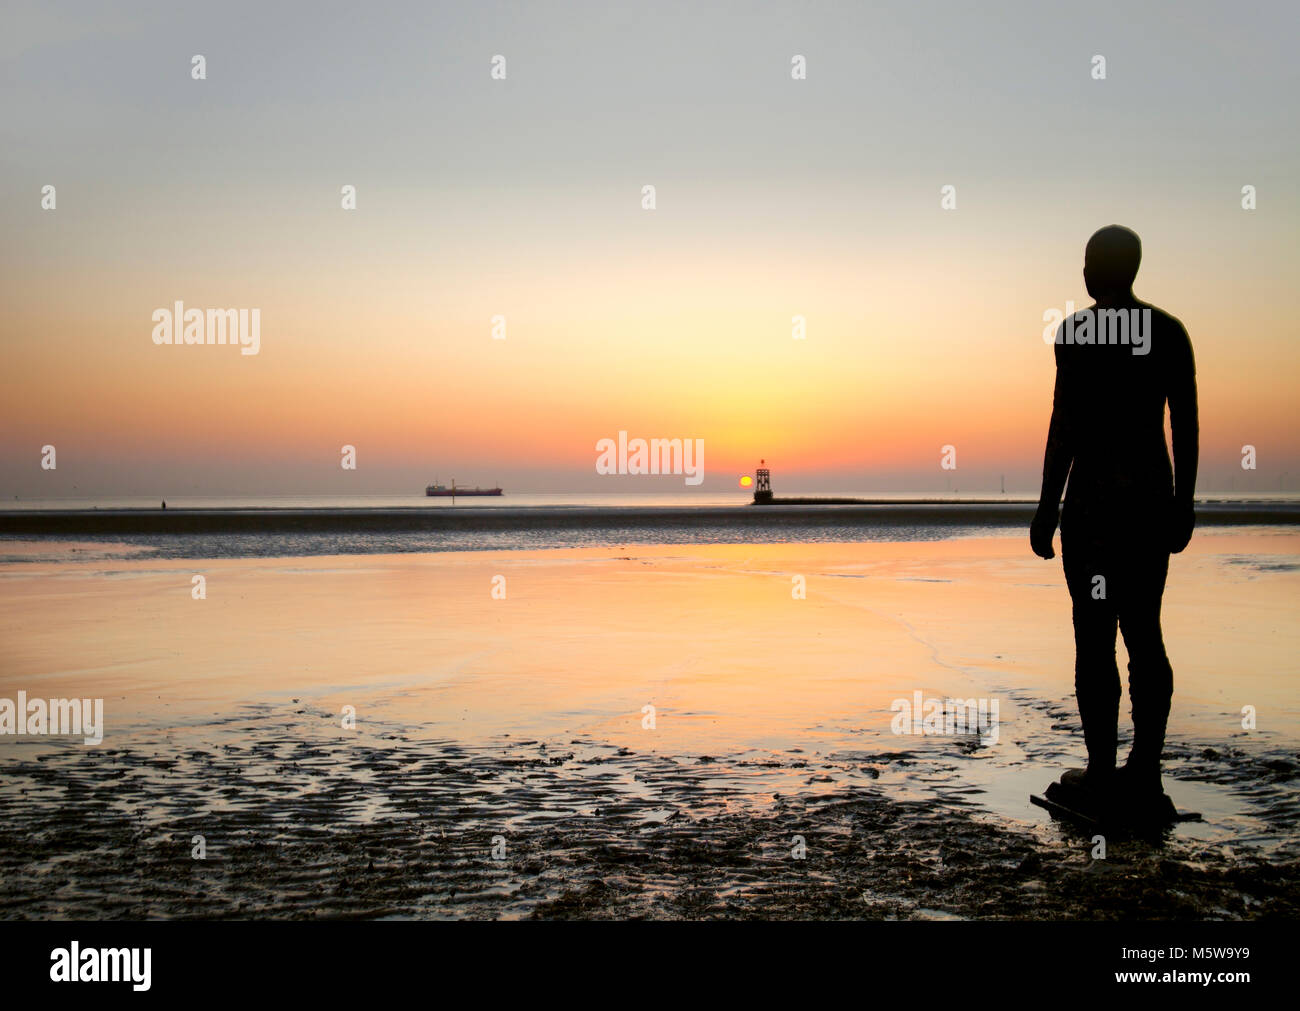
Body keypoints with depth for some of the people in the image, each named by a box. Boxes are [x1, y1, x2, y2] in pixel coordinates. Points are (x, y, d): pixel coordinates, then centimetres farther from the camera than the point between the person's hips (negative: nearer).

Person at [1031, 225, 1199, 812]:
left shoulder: (1077, 331, -6)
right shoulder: (1170, 332, 8)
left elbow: (1065, 423, -9)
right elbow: (1187, 424, 7)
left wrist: (1048, 507, -5)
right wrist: (1182, 502, 13)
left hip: (1095, 494, -5)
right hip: (1154, 493, 5)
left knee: (1095, 637, -2)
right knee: (1144, 635, 9)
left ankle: (1103, 772, 1)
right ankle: (1145, 773, 12)